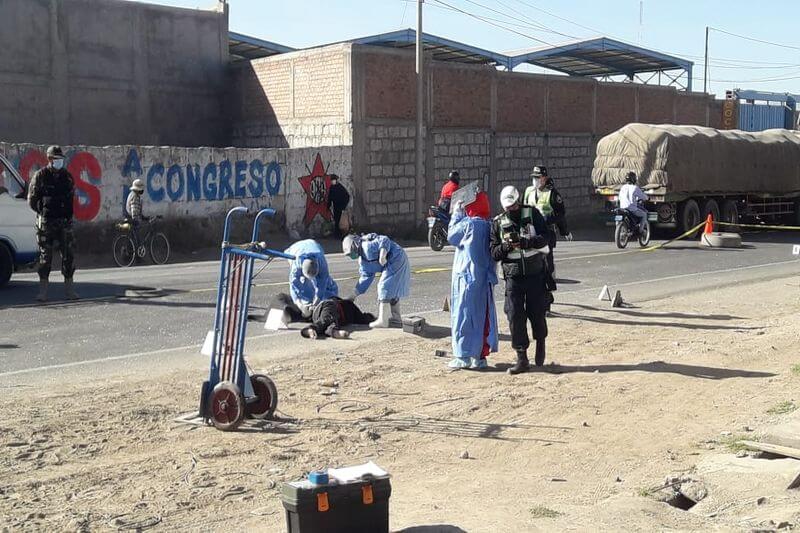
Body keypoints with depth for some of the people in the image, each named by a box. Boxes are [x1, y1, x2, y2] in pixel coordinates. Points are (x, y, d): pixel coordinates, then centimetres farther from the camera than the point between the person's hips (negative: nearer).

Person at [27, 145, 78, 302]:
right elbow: (31, 200, 2)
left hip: (65, 221, 3)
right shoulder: (40, 176, -1)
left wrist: (68, 213, 9)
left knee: (68, 254, 1)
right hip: (46, 222, -3)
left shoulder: (67, 176, 11)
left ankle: (69, 288, 8)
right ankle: (43, 290, 6)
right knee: (45, 255, 0)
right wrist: (43, 211, -4)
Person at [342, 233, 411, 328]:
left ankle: (382, 320, -7)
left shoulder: (367, 246, -17)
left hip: (396, 260, -11)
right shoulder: (362, 261, 14)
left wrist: (382, 256, -37)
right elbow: (366, 277, 15)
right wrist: (354, 295, 14)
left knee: (384, 287, -10)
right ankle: (396, 319, 31)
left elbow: (384, 241, -26)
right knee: (392, 289, 20)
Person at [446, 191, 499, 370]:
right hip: (485, 279, 7)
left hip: (466, 277, -7)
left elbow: (451, 237, -1)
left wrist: (456, 215, 7)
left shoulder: (468, 224, -16)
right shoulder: (489, 225, 4)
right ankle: (480, 356, 15)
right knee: (483, 315, 11)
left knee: (463, 316, 2)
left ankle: (463, 357, 4)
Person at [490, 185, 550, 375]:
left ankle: (540, 342, 36)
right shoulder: (498, 223, 4)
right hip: (513, 276, 1)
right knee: (515, 315, -5)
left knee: (536, 312, 6)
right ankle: (522, 358, 1)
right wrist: (506, 247, -19)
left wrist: (523, 242, -27)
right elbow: (494, 253, 2)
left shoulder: (533, 214, 0)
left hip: (535, 273, -1)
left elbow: (544, 239, -12)